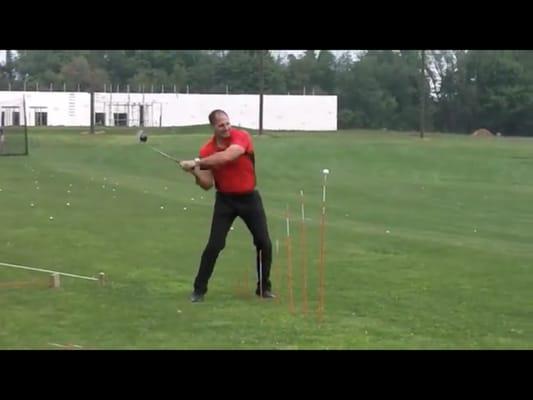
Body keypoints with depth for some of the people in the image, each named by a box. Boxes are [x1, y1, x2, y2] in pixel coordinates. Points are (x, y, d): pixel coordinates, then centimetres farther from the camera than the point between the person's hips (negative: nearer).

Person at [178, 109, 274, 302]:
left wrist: (196, 162, -35)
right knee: (214, 245, -9)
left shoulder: (242, 136, -16)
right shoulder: (206, 150, -9)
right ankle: (199, 289, 3)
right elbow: (207, 184, -7)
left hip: (249, 197, 0)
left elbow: (227, 156, -36)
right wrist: (196, 173, -27)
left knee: (264, 243, -2)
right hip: (225, 199, 0)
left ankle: (264, 287, 15)